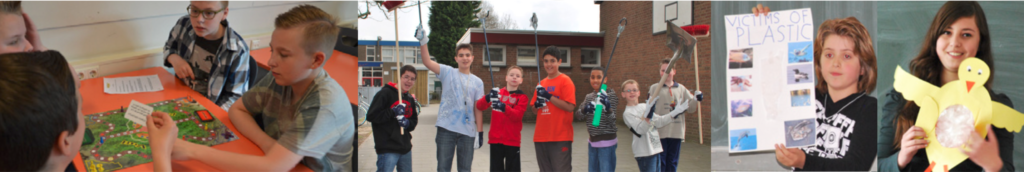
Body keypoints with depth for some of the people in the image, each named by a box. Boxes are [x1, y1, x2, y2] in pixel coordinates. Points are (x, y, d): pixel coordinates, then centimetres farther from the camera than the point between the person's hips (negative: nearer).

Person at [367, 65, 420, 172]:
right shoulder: (385, 93, -8)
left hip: (406, 148, 8)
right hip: (387, 150, -8)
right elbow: (371, 116, -13)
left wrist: (408, 123, -2)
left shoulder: (410, 99, 15)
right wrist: (393, 112, -21)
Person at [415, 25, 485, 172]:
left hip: (468, 131, 2)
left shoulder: (477, 82, 9)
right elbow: (427, 62, -12)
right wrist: (423, 42, -26)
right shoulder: (448, 73, 3)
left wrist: (480, 132, 1)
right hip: (446, 128, -2)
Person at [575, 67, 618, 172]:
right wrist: (585, 110, -21)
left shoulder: (610, 95, -8)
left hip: (607, 141, -6)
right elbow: (578, 116, 2)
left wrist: (608, 107, -36)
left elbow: (612, 120, -14)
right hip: (593, 141, 6)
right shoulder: (589, 97, 9)